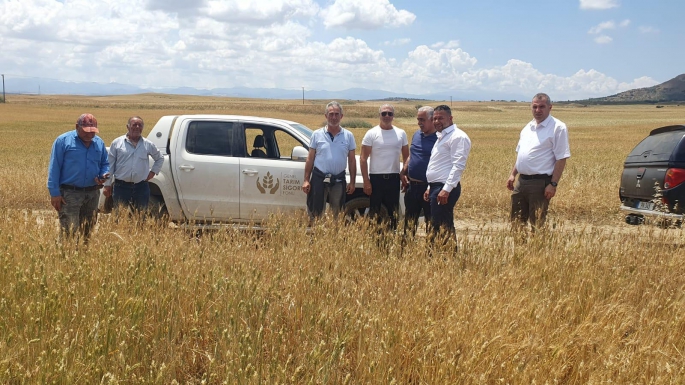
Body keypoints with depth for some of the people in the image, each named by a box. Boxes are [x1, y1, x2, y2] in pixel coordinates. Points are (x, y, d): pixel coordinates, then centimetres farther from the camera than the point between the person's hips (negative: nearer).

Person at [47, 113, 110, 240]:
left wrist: (104, 175, -4)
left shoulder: (99, 143, 11)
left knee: (88, 230, 13)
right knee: (69, 230, -12)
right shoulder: (63, 140, -4)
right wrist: (54, 193, -12)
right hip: (69, 193, -5)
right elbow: (54, 168, -6)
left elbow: (105, 164, 20)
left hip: (92, 194, 5)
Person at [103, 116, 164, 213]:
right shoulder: (117, 143, 3)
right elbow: (110, 165, 4)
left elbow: (160, 159, 24)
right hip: (121, 187, -1)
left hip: (141, 187, 2)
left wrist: (153, 171, 10)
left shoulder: (148, 145, 8)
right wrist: (107, 185, 1)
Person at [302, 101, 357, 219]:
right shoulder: (317, 134, 0)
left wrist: (352, 182, 2)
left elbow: (352, 160, 6)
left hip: (338, 180, 1)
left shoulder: (348, 136, 2)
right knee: (316, 213, 2)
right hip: (319, 178, -1)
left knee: (337, 214, 12)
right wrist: (306, 180, -3)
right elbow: (310, 159, 2)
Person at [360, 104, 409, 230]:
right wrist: (366, 181, -11)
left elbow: (406, 157, 12)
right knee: (374, 212, 2)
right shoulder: (372, 134, -5)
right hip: (376, 178, -3)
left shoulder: (401, 133, 4)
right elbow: (363, 159, -5)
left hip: (394, 178, 3)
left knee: (393, 212, 10)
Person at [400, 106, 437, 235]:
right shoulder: (417, 134, 10)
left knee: (431, 221, 3)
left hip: (428, 186, -7)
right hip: (412, 185, 7)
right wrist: (403, 173, 7)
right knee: (410, 219, 17)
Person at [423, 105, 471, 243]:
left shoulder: (458, 137, -10)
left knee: (439, 227, -11)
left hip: (445, 189, -10)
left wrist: (446, 189, -24)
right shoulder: (442, 137, 21)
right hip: (436, 187, 10)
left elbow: (458, 166, -19)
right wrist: (430, 188, 23)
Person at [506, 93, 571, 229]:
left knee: (537, 224, -1)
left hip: (540, 183, -7)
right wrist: (513, 174, 13)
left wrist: (553, 184, -19)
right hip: (521, 180, 8)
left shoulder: (557, 127, -10)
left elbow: (561, 159, -14)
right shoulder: (528, 127, 14)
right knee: (516, 222, 13)